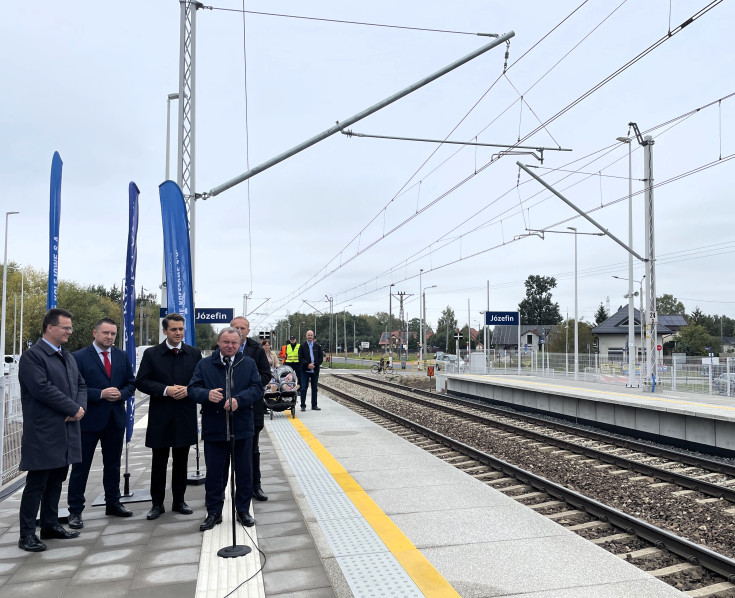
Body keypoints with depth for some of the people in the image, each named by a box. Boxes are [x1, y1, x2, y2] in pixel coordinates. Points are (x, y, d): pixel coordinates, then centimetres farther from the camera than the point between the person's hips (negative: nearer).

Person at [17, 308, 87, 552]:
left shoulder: (67, 357, 16)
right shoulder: (32, 356, -11)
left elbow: (80, 385, 16)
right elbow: (42, 388, -21)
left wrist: (80, 407, -4)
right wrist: (73, 409, -15)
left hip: (66, 431, 8)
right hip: (43, 434, -8)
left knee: (56, 481, 15)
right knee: (36, 484, 0)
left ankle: (50, 525, 27)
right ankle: (27, 534, 10)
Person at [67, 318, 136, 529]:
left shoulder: (122, 356, 8)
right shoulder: (79, 357, -7)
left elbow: (131, 383, 10)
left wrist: (121, 394, -10)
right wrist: (101, 394, -21)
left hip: (116, 419, 5)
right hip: (88, 419, -5)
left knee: (113, 465, 15)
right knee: (81, 467, 3)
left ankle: (113, 503, 28)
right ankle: (75, 511, 12)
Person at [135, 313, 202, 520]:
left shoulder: (194, 354, 4)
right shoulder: (151, 354, 0)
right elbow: (141, 382, -4)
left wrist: (188, 390, -14)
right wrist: (166, 390, -17)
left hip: (185, 416, 1)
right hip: (160, 417, -1)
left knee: (181, 461, 11)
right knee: (159, 462, 7)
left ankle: (179, 501, 23)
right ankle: (157, 503, 18)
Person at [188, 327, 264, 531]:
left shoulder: (249, 364, 5)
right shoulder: (204, 364, 4)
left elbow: (257, 389, -3)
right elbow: (193, 389, -2)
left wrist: (238, 400, -20)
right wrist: (207, 394, -24)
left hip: (242, 429, 0)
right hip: (213, 429, 0)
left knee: (244, 472, 9)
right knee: (213, 473, 8)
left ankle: (243, 510, 24)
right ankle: (214, 513, 23)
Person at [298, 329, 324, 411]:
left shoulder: (318, 346, 8)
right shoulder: (302, 347, 3)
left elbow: (321, 357, 3)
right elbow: (300, 358, -4)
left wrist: (314, 364, -10)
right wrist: (307, 365, -17)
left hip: (315, 370, 2)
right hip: (305, 370, -2)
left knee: (314, 388, 8)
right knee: (303, 388, -2)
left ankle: (314, 405, 15)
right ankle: (303, 405, 3)